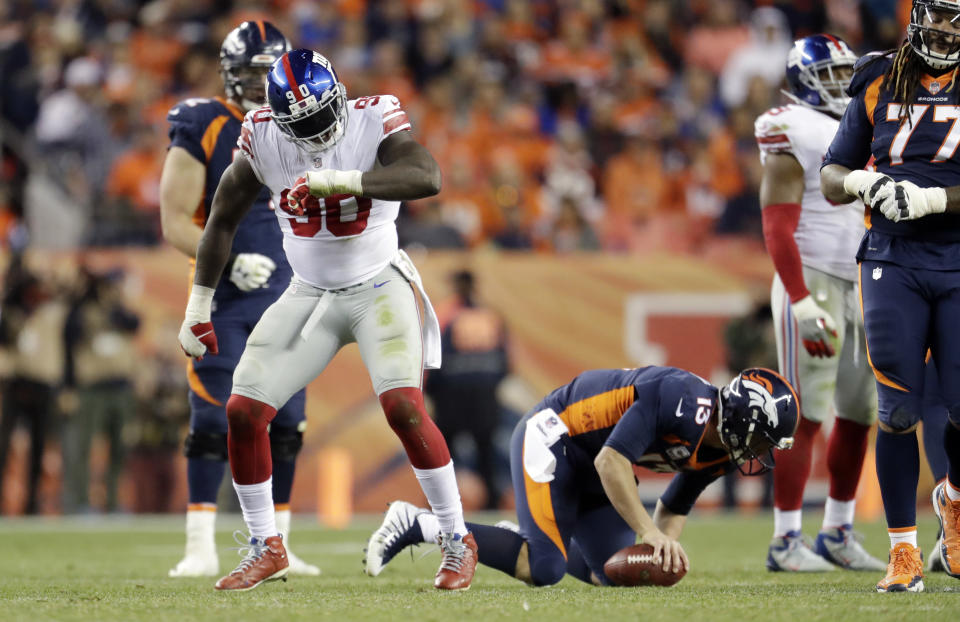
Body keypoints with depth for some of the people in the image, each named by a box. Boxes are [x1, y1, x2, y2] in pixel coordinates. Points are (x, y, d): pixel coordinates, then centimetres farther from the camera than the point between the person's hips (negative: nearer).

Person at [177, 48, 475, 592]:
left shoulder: (374, 122, -18)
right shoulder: (263, 138, -8)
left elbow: (429, 178, -36)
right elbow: (223, 220, 4)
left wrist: (341, 182, -43)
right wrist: (198, 308, 6)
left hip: (378, 288, -4)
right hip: (310, 295, 4)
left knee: (404, 408, -22)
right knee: (243, 413, -4)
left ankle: (458, 541, -5)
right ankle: (267, 550, 13)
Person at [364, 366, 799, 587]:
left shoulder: (715, 454, -1)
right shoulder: (684, 400, -29)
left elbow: (675, 507, 12)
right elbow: (611, 461, -32)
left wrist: (664, 547, -8)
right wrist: (650, 532, -31)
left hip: (587, 474, 10)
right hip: (551, 436, -9)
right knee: (543, 570, -20)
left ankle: (524, 538, 27)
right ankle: (417, 526, -10)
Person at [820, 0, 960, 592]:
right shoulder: (879, 86, 7)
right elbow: (830, 179, 13)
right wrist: (859, 182, -9)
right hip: (893, 261, 1)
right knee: (899, 411, -4)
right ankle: (904, 551, 5)